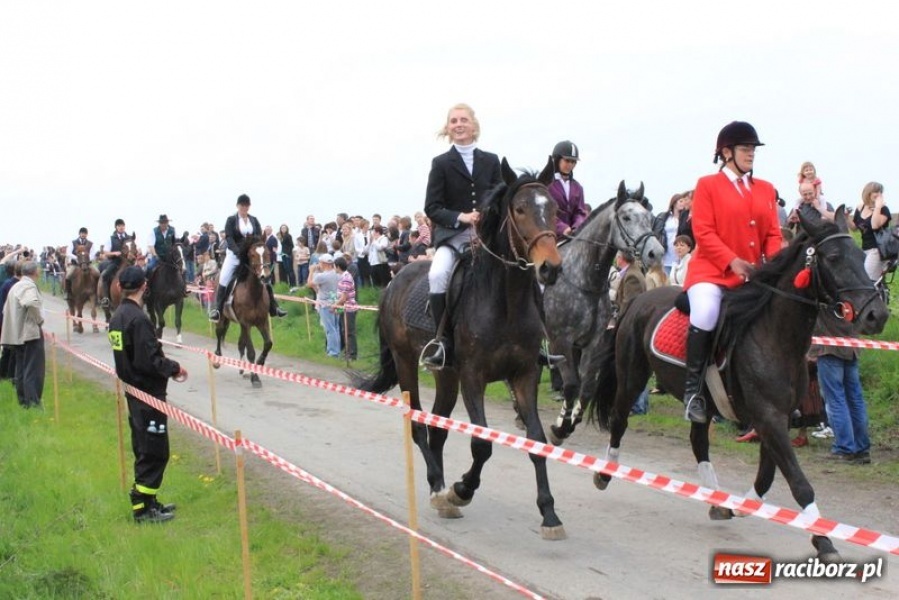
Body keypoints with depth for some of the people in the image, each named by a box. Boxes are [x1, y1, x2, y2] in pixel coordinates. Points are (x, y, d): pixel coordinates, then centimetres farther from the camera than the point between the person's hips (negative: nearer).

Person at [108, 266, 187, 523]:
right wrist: (174, 368, -8)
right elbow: (149, 361, -24)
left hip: (134, 391, 9)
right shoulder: (138, 319, -21)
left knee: (144, 449, 17)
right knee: (154, 451, -2)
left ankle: (146, 500, 26)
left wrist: (167, 367, 13)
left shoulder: (118, 316, 8)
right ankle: (143, 507, 2)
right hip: (149, 394, -9)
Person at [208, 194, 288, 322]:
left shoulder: (254, 220, 7)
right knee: (224, 279, -15)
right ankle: (218, 309, -8)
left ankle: (273, 308, 9)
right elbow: (228, 238, -14)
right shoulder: (231, 220, -4)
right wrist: (238, 252, -30)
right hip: (234, 254, -3)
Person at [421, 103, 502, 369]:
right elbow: (432, 208, -1)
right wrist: (461, 217, -16)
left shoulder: (491, 161, 13)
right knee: (437, 274, -32)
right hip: (451, 234, -2)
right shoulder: (441, 163, 5)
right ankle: (443, 341, -26)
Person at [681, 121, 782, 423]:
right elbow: (703, 232, -8)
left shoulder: (766, 190, 15)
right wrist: (732, 261, -19)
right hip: (712, 271, -6)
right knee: (706, 313, -32)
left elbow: (773, 234, 11)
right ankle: (692, 387, -18)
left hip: (752, 275, 6)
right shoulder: (708, 185, 1)